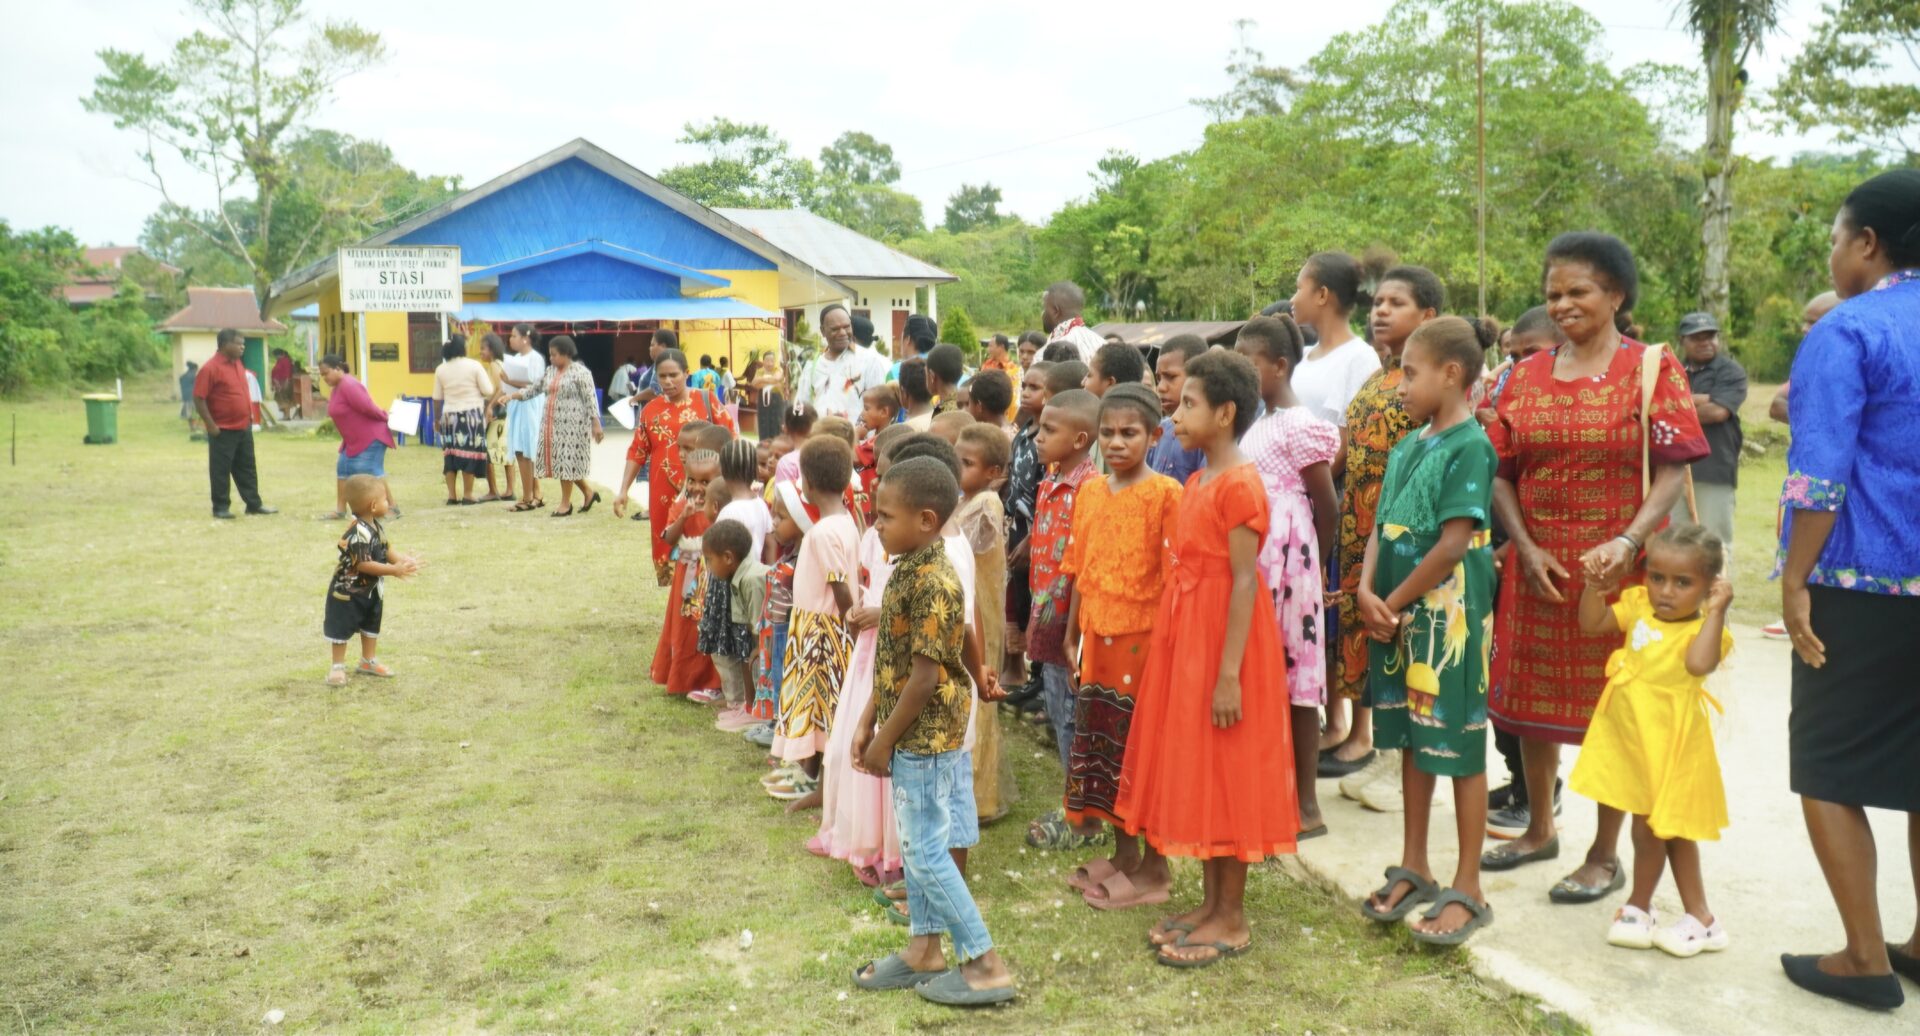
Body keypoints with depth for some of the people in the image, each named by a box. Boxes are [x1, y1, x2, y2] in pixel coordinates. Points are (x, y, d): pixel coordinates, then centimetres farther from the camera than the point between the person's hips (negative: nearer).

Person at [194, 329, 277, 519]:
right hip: (223, 430, -8)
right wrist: (211, 425, -17)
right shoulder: (210, 368, -15)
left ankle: (254, 504, 19)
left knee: (247, 468, 13)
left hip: (244, 428, 8)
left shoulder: (238, 364, 10)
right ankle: (221, 508, 9)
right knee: (221, 470, 2)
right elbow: (199, 399, -17)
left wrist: (249, 416, 16)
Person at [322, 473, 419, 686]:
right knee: (342, 628, 4)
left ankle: (368, 661, 35)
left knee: (371, 625, 20)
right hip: (348, 591, -10)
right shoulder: (358, 533, -32)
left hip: (370, 590, 10)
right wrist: (394, 570, -32)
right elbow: (363, 565, -33)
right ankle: (338, 667, 15)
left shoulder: (376, 527, -1)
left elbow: (384, 552, 7)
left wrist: (403, 560, -10)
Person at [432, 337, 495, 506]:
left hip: (450, 415, 3)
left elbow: (437, 398, 6)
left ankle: (451, 495, 8)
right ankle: (467, 495, 1)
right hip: (472, 414, -3)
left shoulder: (440, 369, 3)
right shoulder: (474, 365, -7)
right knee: (470, 453, 1)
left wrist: (437, 418, 17)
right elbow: (488, 391, -7)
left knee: (450, 454, 8)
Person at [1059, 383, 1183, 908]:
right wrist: (1072, 634, 12)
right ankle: (1123, 854, 29)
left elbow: (1173, 573, -11)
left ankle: (1154, 866, 16)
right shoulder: (1089, 492, 8)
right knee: (1102, 746, 14)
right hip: (1098, 639, 6)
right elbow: (1080, 571, 12)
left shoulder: (1164, 493, -10)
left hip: (1143, 639, -6)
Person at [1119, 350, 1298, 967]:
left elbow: (1244, 581, -19)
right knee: (1193, 769, 14)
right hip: (1184, 637, 9)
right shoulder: (1196, 483, 12)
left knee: (1225, 774, 0)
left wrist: (1229, 673, -22)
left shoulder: (1239, 485, -16)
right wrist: (1175, 651, 16)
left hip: (1222, 640, -9)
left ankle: (1232, 918, 13)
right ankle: (1210, 903, 27)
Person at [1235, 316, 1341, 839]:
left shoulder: (1300, 426, -12)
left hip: (1287, 563, -8)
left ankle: (1306, 804, 7)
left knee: (1294, 678, -2)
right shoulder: (1258, 424, 13)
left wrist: (1316, 566, 2)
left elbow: (1328, 507, -8)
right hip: (1256, 564, 8)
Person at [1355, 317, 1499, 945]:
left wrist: (1393, 603, -12)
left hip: (1448, 614, -8)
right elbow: (1381, 525, 8)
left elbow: (1455, 543, -18)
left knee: (1458, 744, 2)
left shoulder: (1469, 446, -13)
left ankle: (1467, 888, 13)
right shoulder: (1408, 446, 11)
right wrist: (1368, 592, -8)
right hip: (1397, 613, 8)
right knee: (1412, 739, 16)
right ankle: (1414, 869, 29)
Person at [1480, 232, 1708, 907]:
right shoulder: (1526, 376, 8)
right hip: (1539, 569, 4)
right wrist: (1527, 549, -9)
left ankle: (1605, 855, 20)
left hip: (1620, 569, -4)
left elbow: (1674, 470, -11)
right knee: (1531, 700, 12)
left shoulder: (1652, 368, -4)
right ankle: (1539, 830, 32)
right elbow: (1501, 473, 5)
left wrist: (1628, 541, -24)